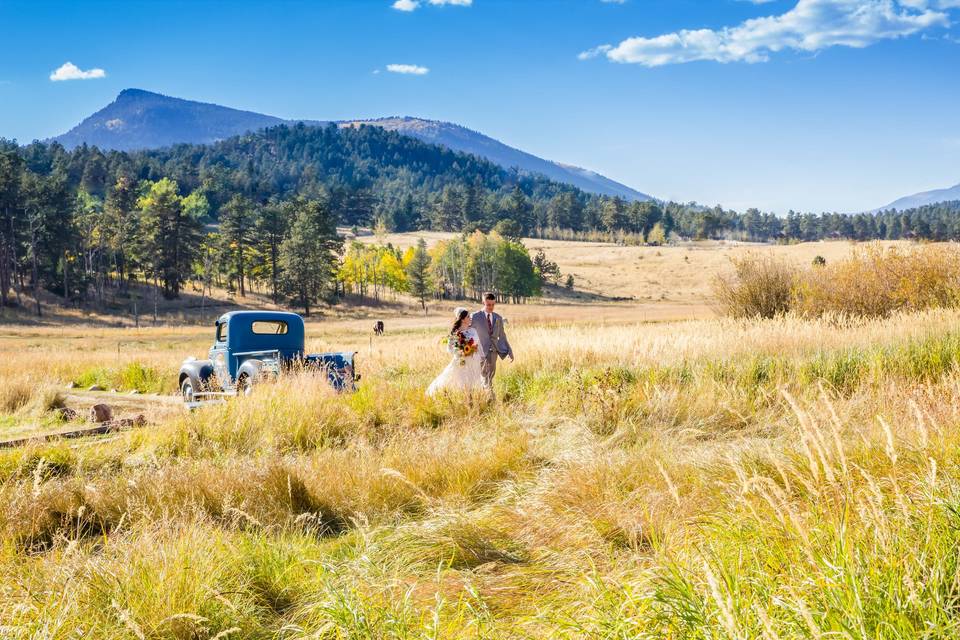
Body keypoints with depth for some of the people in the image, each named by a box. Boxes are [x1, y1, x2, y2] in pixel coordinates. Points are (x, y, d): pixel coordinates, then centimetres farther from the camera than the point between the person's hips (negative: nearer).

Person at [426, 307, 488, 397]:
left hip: (474, 365, 4)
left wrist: (482, 359, 7)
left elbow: (479, 346, 10)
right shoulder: (455, 333, -6)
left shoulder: (473, 330, 5)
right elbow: (450, 349, -5)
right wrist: (462, 353, -17)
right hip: (462, 364, -4)